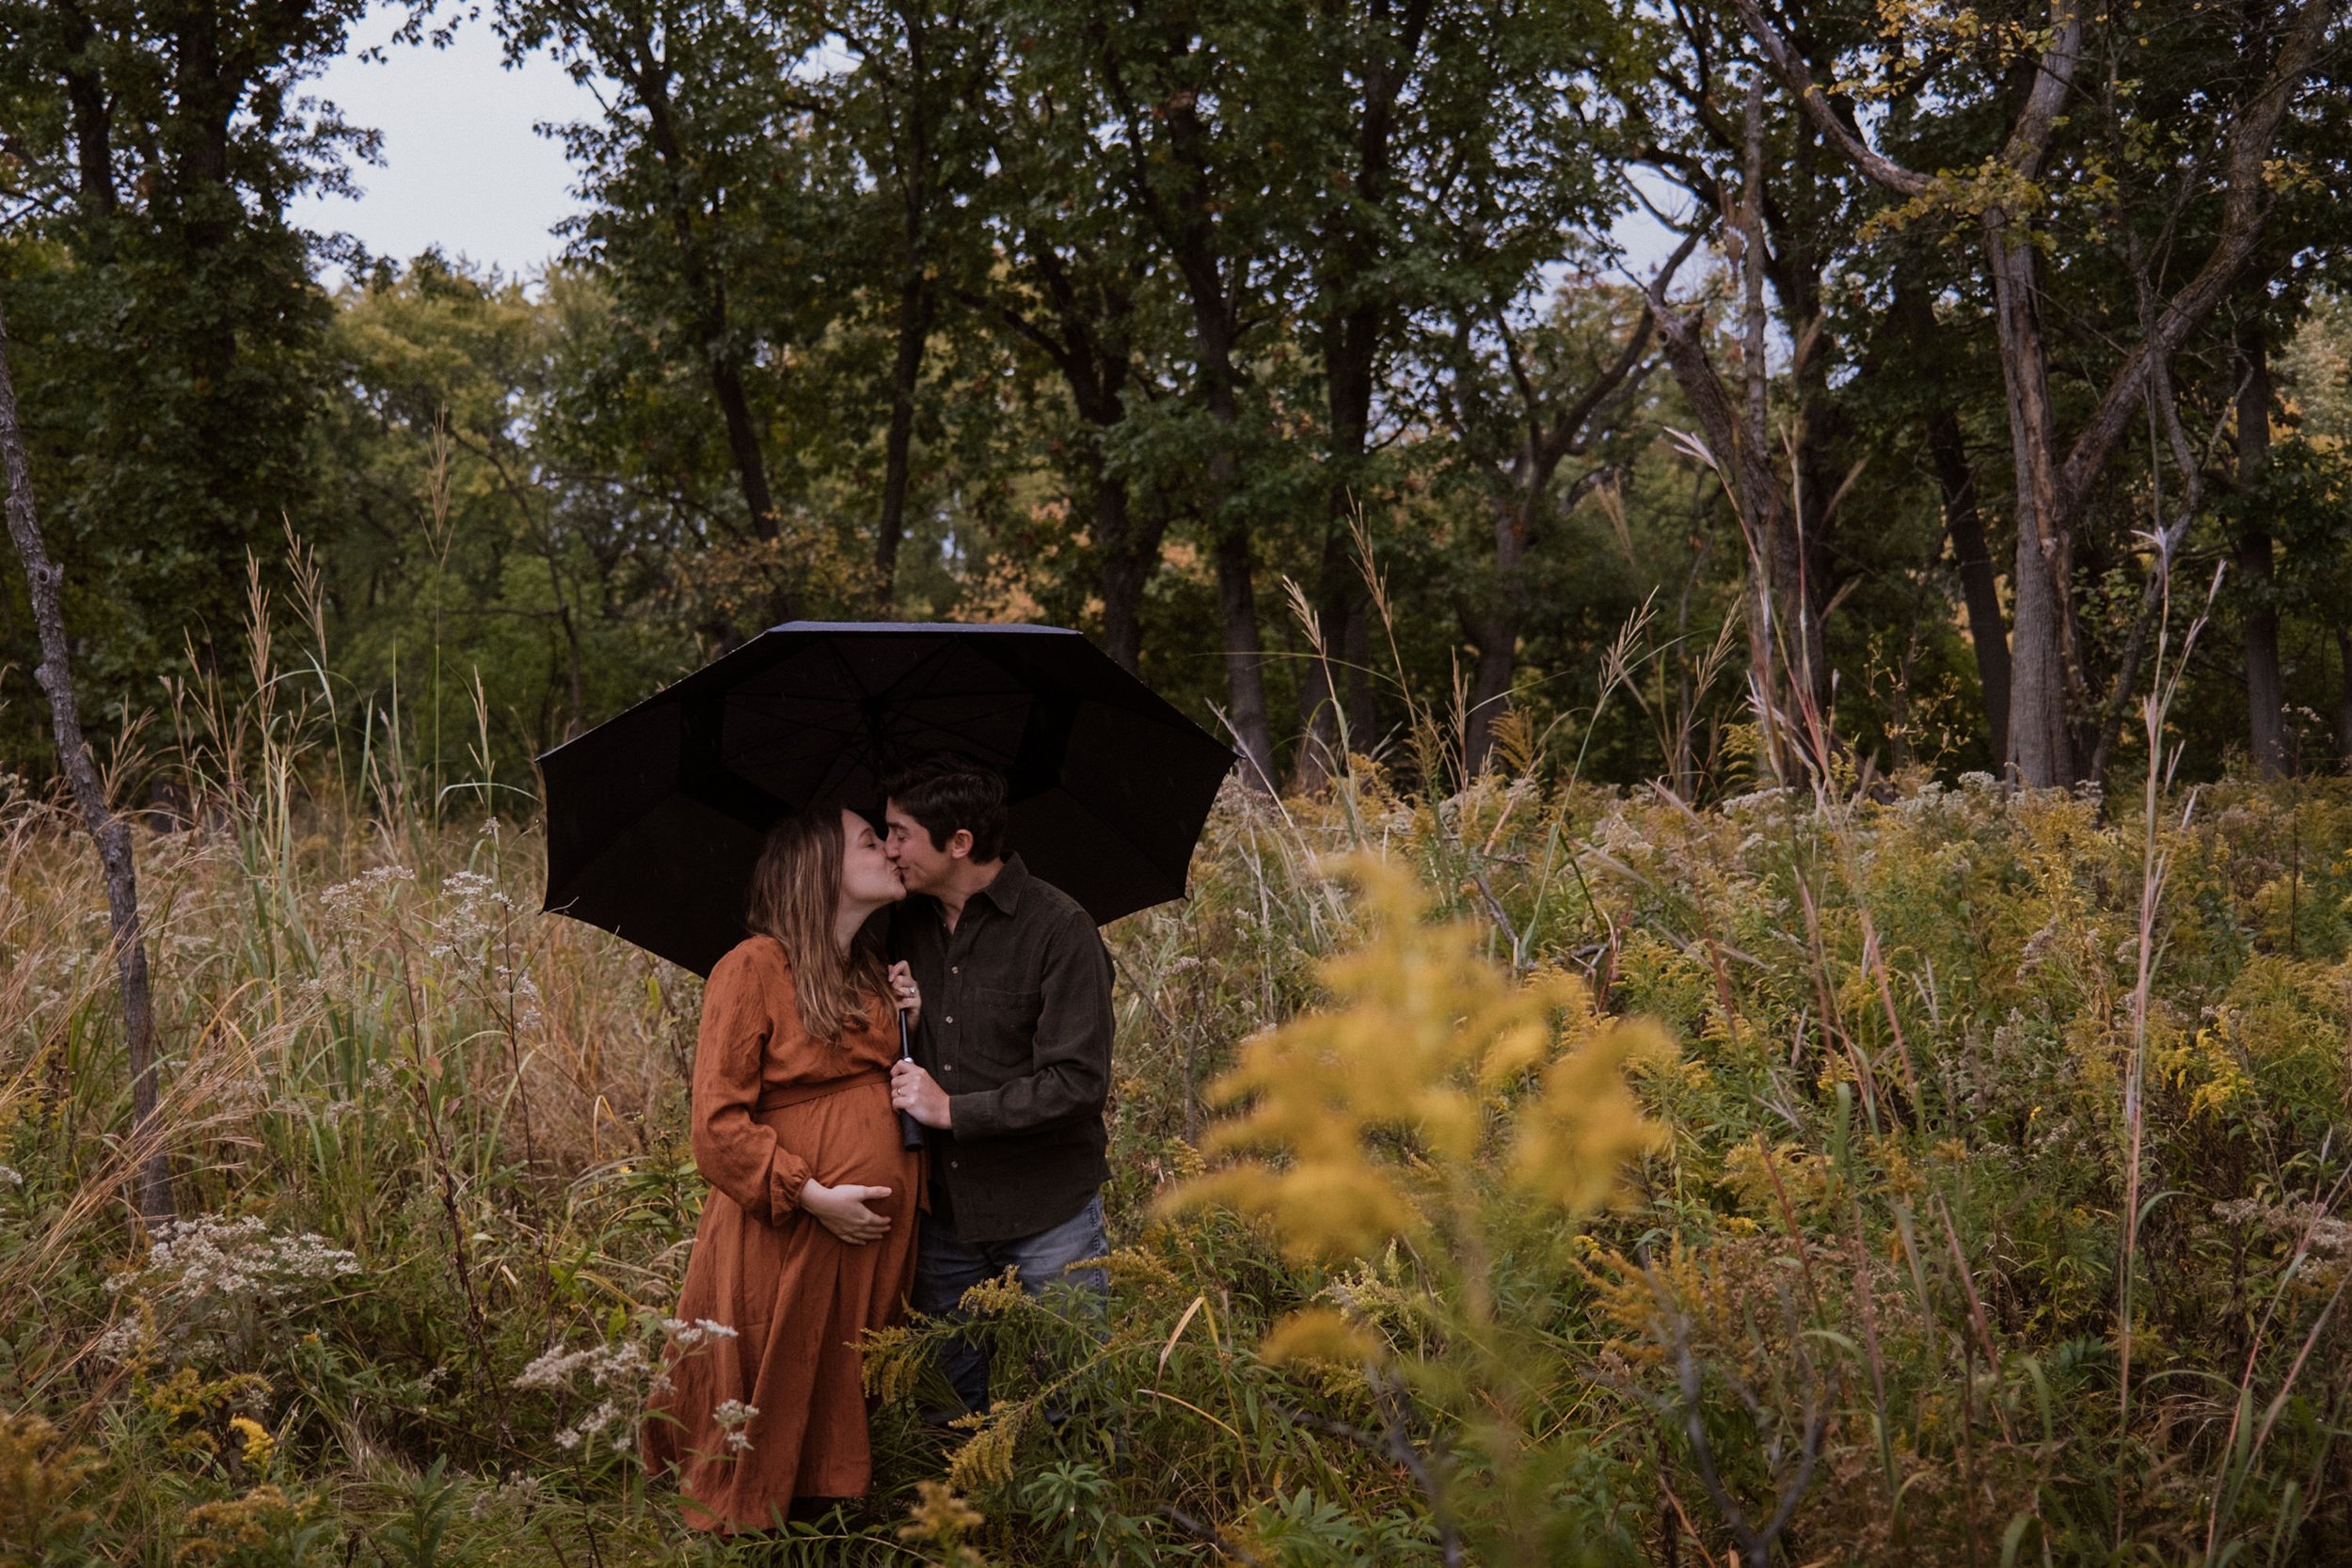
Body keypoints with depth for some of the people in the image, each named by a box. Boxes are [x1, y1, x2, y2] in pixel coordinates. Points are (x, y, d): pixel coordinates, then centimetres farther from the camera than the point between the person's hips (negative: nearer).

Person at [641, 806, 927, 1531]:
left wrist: (912, 1026, 4)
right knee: (773, 1412, 4)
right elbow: (719, 1125, -15)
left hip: (877, 1236, 7)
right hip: (786, 1240, -7)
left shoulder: (872, 974, 13)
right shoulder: (755, 967, -11)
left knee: (849, 1408, 15)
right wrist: (814, 1196, -20)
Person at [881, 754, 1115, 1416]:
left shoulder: (1058, 928, -14)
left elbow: (1079, 1082, -19)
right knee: (946, 1396, 14)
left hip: (1046, 1213, -5)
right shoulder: (906, 925, 5)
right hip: (941, 1210, 5)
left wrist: (952, 1109, -17)